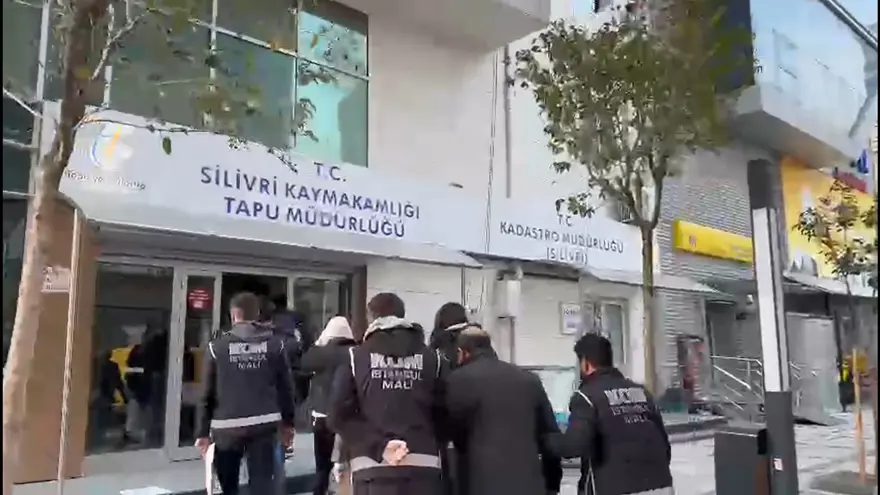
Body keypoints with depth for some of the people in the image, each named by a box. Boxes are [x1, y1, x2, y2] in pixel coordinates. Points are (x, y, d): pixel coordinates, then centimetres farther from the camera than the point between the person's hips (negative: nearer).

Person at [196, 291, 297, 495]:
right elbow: (285, 388, 3)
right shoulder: (275, 344, 2)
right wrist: (287, 423, 14)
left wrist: (203, 431, 5)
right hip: (264, 424, 1)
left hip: (227, 426, 0)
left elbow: (208, 393, -2)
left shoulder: (217, 346, -2)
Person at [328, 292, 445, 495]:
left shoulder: (355, 357, 5)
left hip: (373, 466, -1)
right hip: (423, 465, 1)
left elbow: (340, 415, -4)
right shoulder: (431, 358, 8)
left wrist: (378, 446, -7)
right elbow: (443, 412, 4)